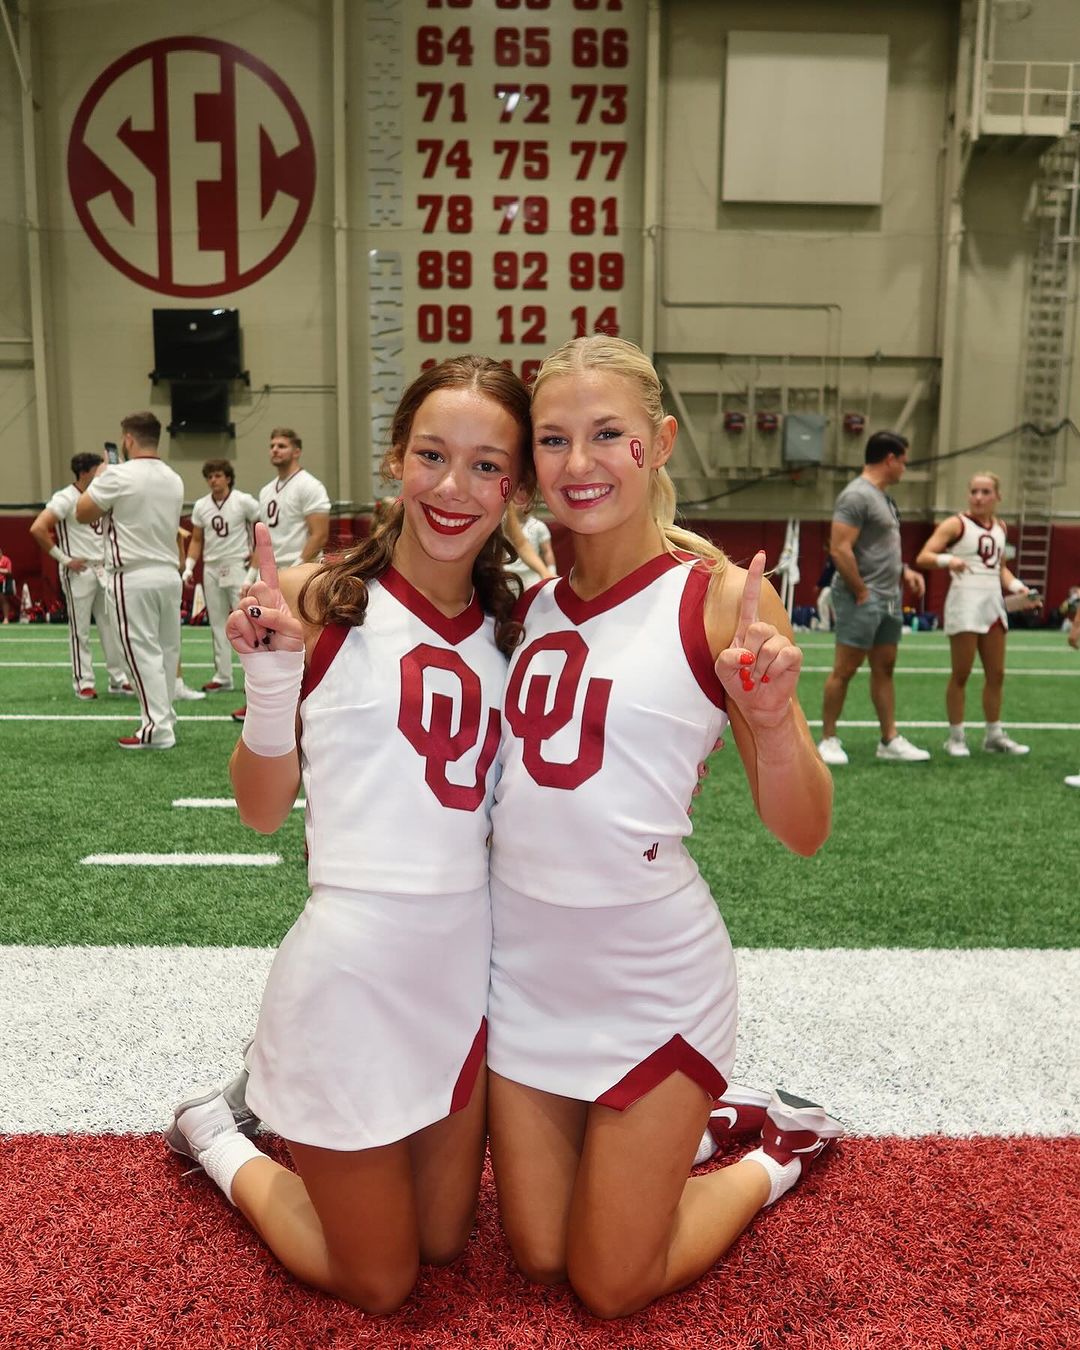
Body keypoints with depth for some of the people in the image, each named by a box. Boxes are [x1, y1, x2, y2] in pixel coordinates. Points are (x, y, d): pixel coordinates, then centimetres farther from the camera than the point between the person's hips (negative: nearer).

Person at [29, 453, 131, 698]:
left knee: (112, 626, 9)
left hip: (103, 570, 7)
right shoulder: (65, 498, -11)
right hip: (78, 572, -7)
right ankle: (83, 683, 8)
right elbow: (37, 528, -20)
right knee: (80, 630, 1)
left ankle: (118, 679, 16)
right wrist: (63, 559, -16)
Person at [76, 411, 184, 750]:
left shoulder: (118, 476, -12)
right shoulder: (174, 480, 9)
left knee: (144, 652, -4)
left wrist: (97, 479, 11)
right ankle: (164, 717, 22)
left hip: (133, 579, -6)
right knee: (167, 649, 13)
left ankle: (158, 729, -5)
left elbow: (82, 514, -3)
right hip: (169, 574, 7)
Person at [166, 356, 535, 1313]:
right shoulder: (322, 602, -11)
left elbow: (513, 802, 8)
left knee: (443, 1241, 22)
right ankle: (218, 1137, 36)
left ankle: (283, 1104, 42)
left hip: (470, 958, 5)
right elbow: (263, 810, -8)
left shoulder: (509, 628, 2)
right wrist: (270, 674, -24)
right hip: (353, 964, -5)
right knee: (378, 1285, 13)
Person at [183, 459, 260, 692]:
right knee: (217, 623, 8)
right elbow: (196, 540, 12)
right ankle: (223, 676, 15)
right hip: (211, 568, 5)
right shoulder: (201, 506, 7)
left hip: (237, 566, -5)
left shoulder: (244, 501, -6)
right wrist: (189, 567, 3)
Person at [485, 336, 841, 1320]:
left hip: (651, 976, -5)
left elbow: (803, 833, -11)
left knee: (613, 1290, 11)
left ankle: (776, 1154, 35)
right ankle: (676, 1133, 42)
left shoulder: (722, 595, -13)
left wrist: (770, 717, -31)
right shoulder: (529, 601, 1)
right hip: (526, 968, 5)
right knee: (541, 1261, 17)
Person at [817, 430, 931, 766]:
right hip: (864, 599, -10)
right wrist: (862, 592, -17)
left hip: (890, 599, 10)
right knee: (845, 670, -3)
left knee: (884, 668, 11)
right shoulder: (857, 495, -14)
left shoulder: (883, 496, 16)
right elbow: (840, 550, -21)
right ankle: (828, 740, 6)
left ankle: (890, 741, 16)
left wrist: (904, 571, 11)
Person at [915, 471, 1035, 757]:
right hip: (965, 602, -6)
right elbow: (923, 557, -12)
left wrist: (1016, 585, 6)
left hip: (994, 603, 6)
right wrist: (947, 559, -31)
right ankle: (956, 738, 8)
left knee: (996, 674, 10)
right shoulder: (956, 524, -5)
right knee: (961, 674, -1)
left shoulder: (1000, 528, 14)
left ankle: (995, 735, 21)